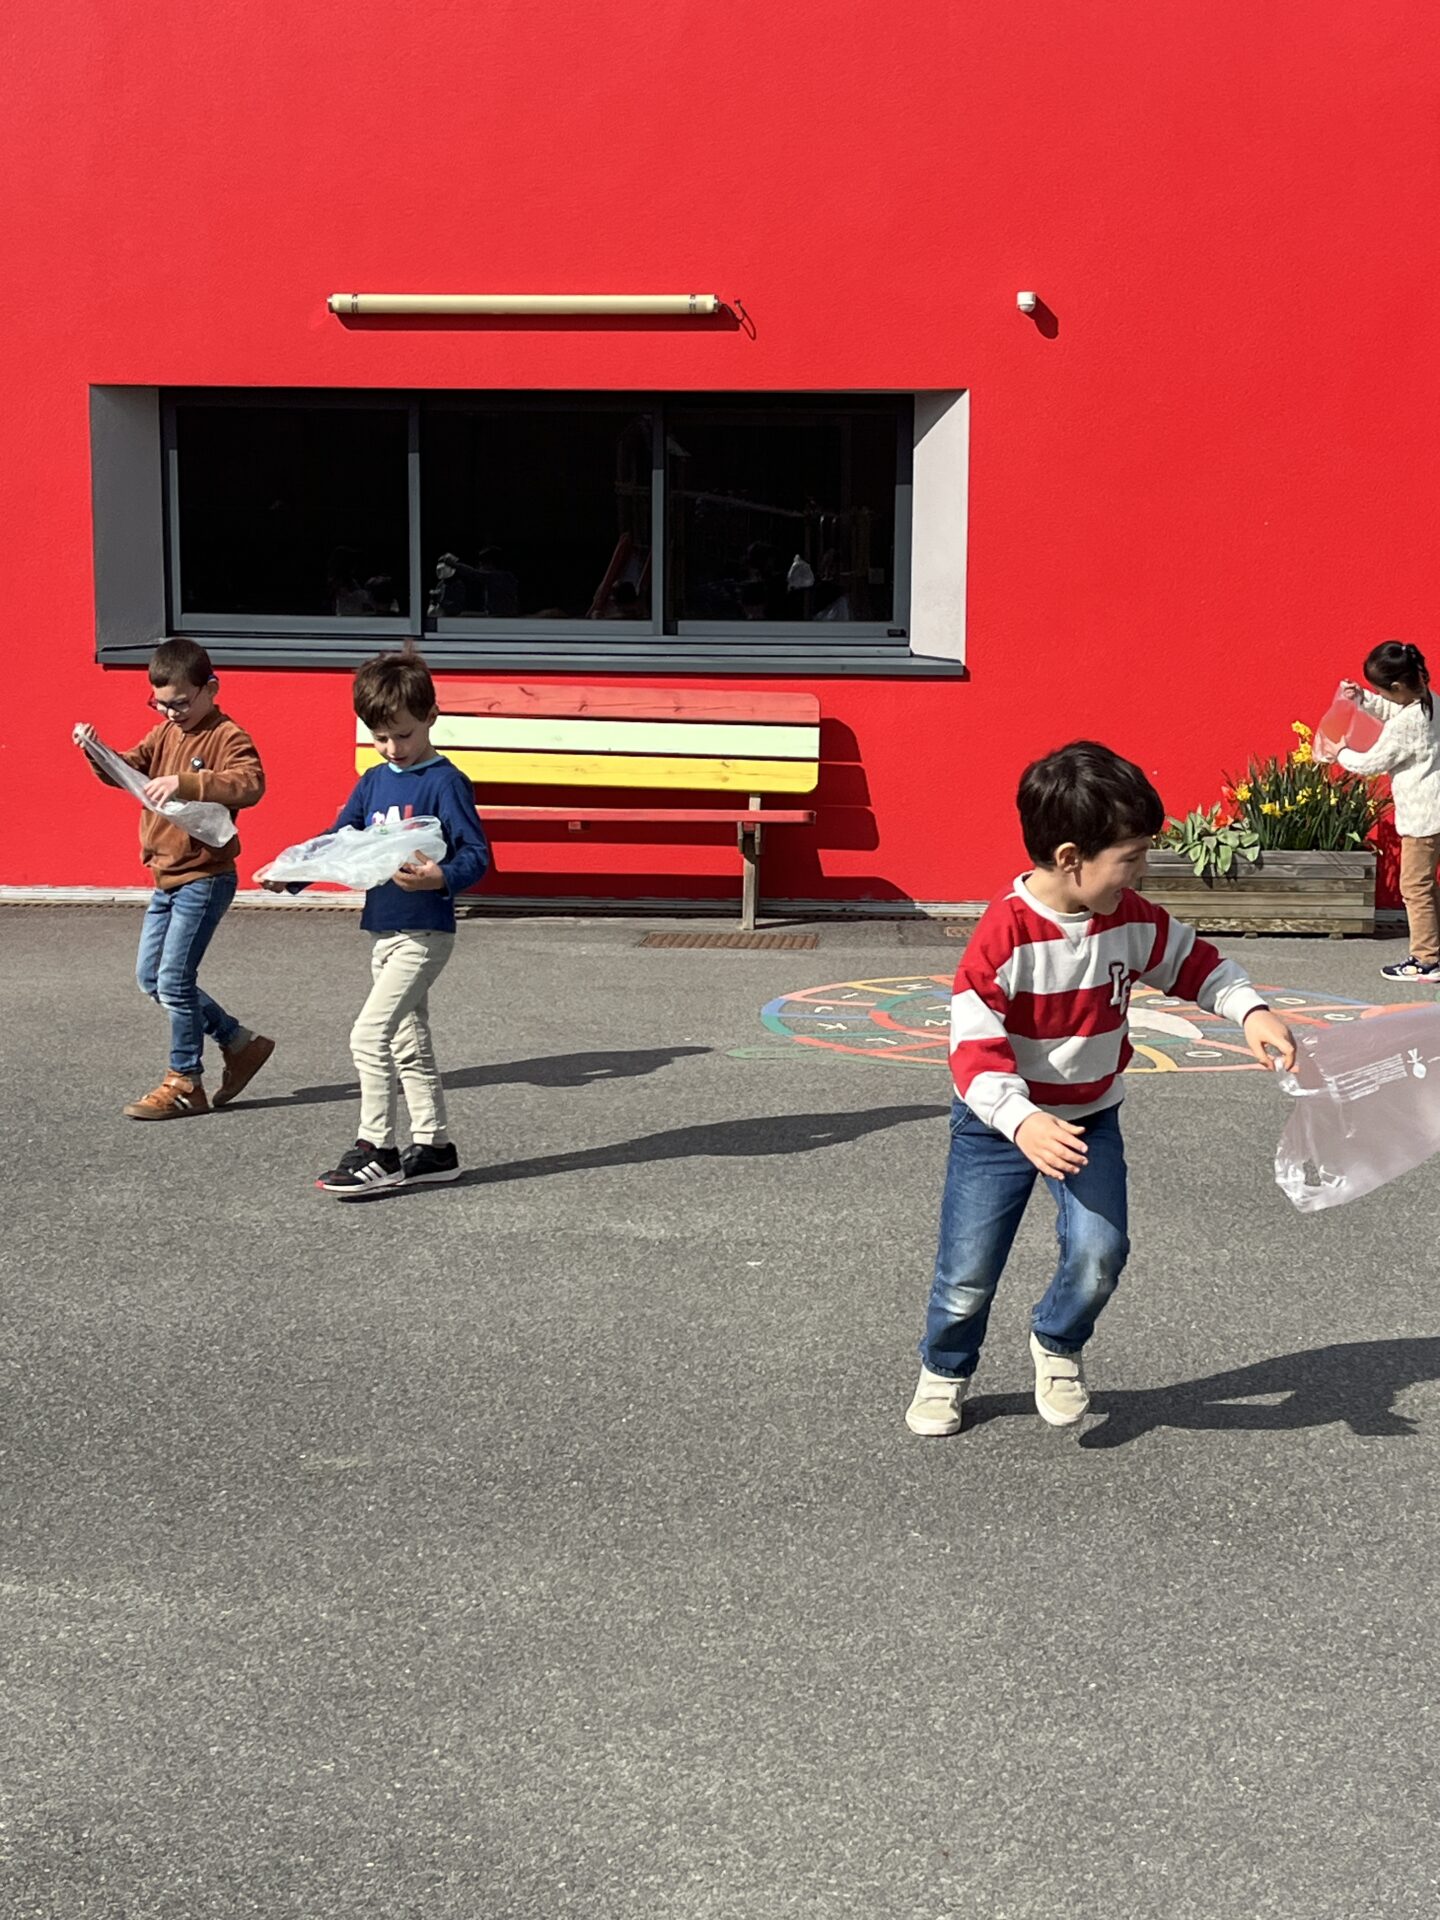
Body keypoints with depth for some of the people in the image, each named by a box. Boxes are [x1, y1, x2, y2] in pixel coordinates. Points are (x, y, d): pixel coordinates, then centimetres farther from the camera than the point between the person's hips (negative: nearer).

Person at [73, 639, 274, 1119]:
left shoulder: (227, 738, -13)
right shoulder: (165, 733, 11)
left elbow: (250, 785, -30)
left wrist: (185, 783, -40)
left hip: (204, 879, -9)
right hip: (166, 878, 9)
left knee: (174, 980, -8)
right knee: (151, 977, 13)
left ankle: (185, 1084, 5)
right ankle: (239, 1043, 23)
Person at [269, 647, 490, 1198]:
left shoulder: (445, 782, -11)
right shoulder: (373, 782, 11)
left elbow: (477, 854, -14)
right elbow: (337, 841, 13)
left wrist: (440, 878, -33)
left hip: (424, 933, -8)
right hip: (382, 930, 8)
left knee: (370, 1033, -14)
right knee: (408, 1043, 14)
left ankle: (375, 1150, -6)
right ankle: (433, 1147, 24)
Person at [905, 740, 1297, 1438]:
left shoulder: (1132, 918, -7)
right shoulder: (1005, 934, -25)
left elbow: (1193, 962, 10)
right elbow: (974, 1044, -29)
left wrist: (1251, 1011, -7)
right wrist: (1023, 1121, -42)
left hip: (1091, 1118, 4)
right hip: (999, 1125, -4)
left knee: (1099, 1253, -16)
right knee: (968, 1274, 1)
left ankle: (1056, 1343, 17)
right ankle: (943, 1370, 33)